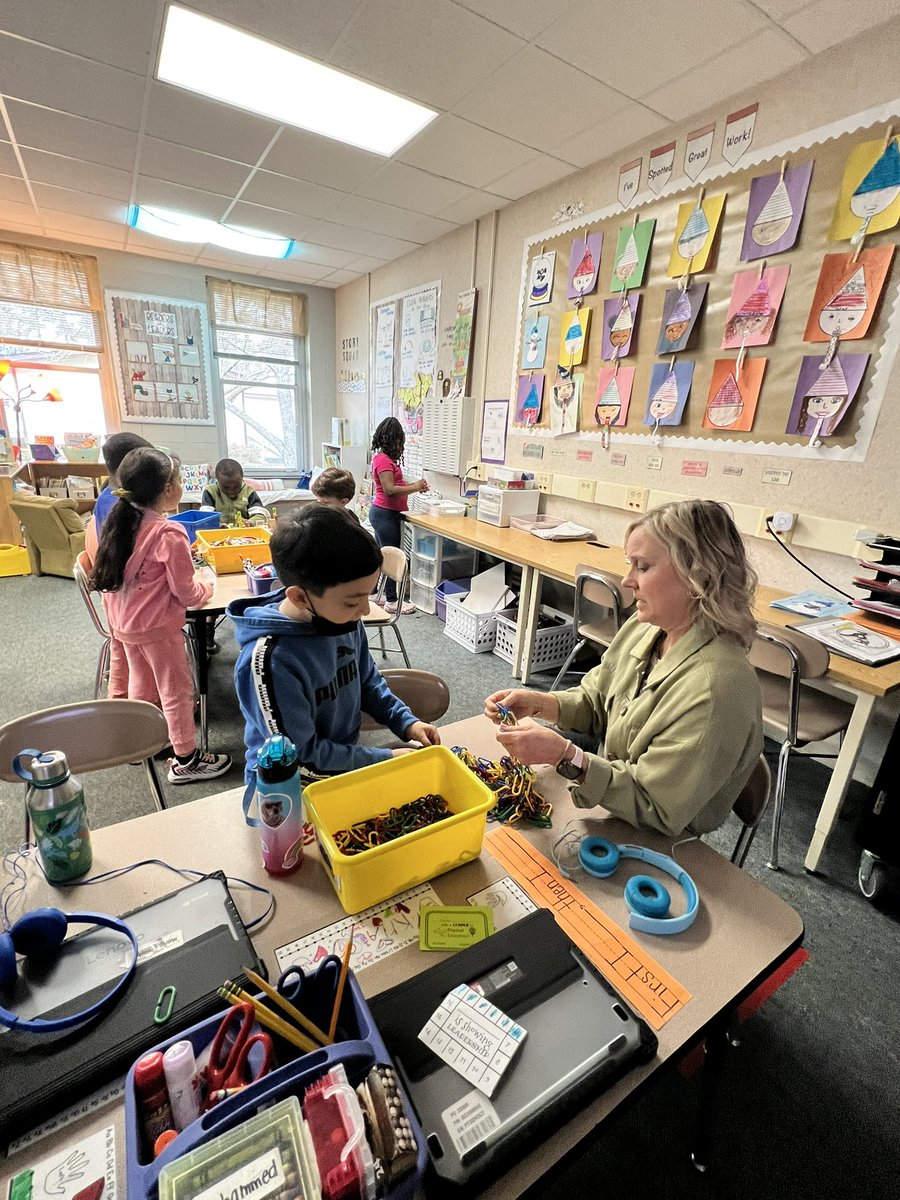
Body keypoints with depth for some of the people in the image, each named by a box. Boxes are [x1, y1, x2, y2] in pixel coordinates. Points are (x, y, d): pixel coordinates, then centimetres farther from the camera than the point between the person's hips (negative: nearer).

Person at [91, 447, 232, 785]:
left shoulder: (119, 523, 0)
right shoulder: (169, 534, -23)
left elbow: (112, 576, 9)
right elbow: (186, 592, -17)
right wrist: (206, 588, 1)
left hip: (123, 623, 8)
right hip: (157, 626, -8)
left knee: (141, 684, 25)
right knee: (177, 691, 6)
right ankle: (185, 760, 18)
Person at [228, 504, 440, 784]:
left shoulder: (342, 619, -9)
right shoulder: (268, 661, -29)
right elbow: (301, 755, -19)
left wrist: (406, 722, -1)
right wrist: (385, 759, -16)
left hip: (346, 757, 6)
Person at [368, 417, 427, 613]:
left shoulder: (384, 458, 14)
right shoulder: (383, 459, -17)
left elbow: (394, 485, 13)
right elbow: (390, 490, -23)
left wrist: (414, 486, 4)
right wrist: (415, 487, -16)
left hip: (382, 512, 10)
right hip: (385, 514, -10)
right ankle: (392, 601, 3)